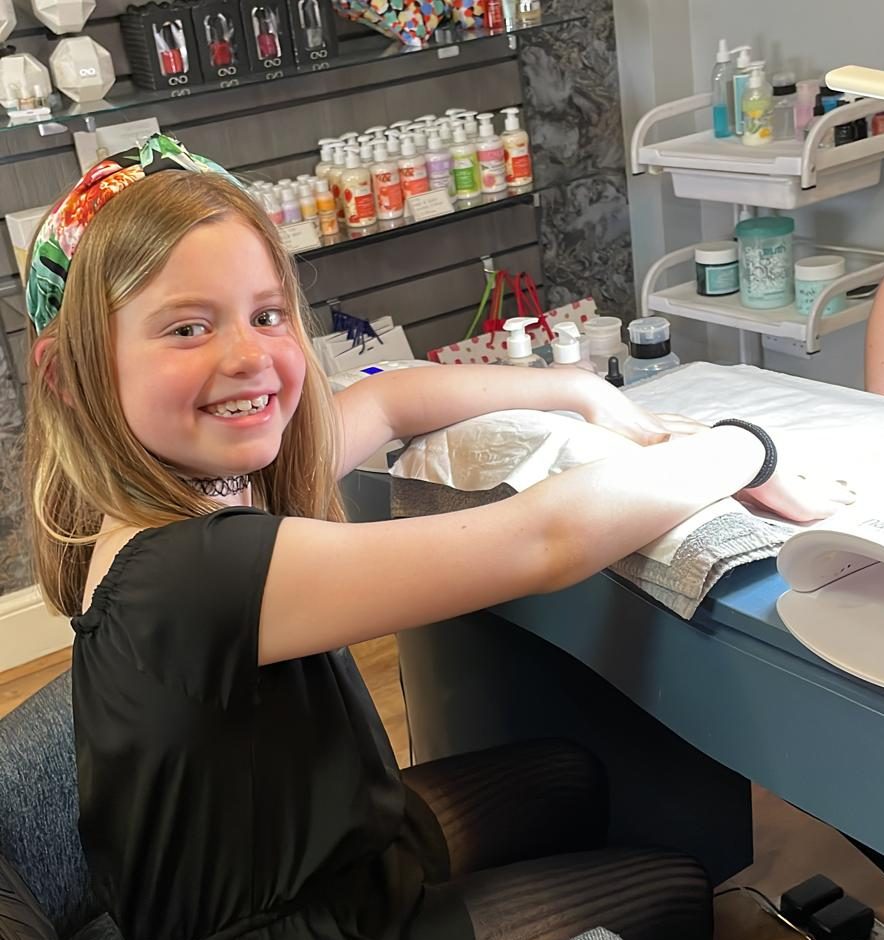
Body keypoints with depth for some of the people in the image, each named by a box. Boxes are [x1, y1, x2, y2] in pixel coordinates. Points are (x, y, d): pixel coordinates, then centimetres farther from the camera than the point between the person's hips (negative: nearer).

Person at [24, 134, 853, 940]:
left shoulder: (220, 477, -11)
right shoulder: (190, 572, -37)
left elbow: (389, 400, 7)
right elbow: (544, 537, -37)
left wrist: (583, 391, 8)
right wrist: (747, 451, -21)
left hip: (338, 845, 7)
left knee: (569, 775, 26)